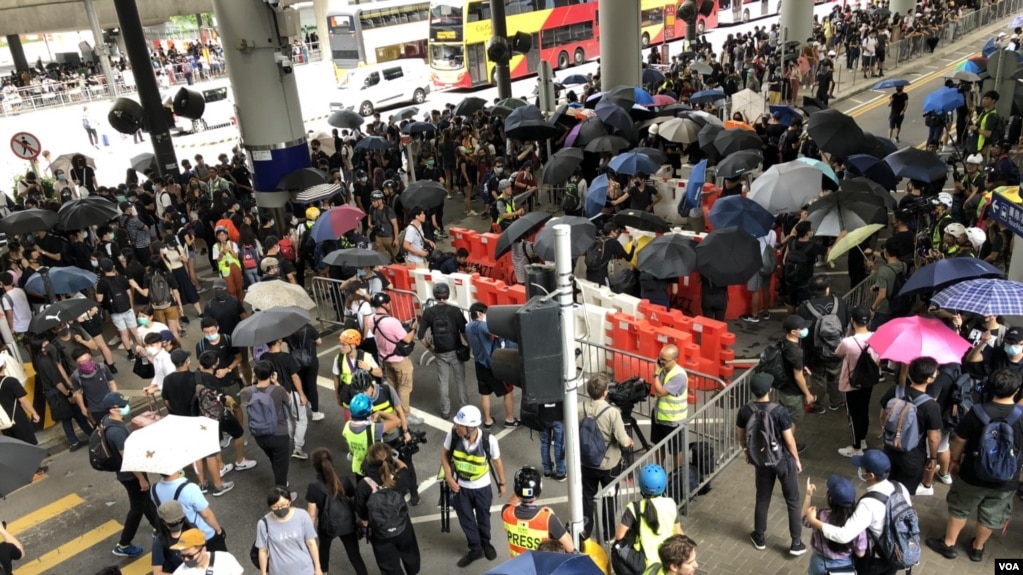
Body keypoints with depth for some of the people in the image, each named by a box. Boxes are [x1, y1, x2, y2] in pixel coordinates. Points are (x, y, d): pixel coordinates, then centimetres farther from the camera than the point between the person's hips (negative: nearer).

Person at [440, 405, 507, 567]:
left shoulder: (489, 440, -30)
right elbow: (445, 455, -6)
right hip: (460, 486, 1)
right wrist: (449, 477, -14)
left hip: (482, 487, -1)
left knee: (483, 518, 22)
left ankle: (485, 543, 52)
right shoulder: (452, 435, -26)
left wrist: (501, 483, 3)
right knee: (466, 520, 17)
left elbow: (497, 462, -10)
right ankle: (475, 549, 42)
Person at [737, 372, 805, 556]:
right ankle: (796, 543, 22)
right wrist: (796, 459, 1)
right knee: (792, 501, 14)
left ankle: (759, 538, 33)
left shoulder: (744, 411, -14)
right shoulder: (780, 412, -25)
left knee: (762, 500, 20)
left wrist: (747, 453, 20)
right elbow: (789, 440, -16)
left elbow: (741, 437, 1)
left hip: (761, 461, 3)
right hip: (783, 460, -3)